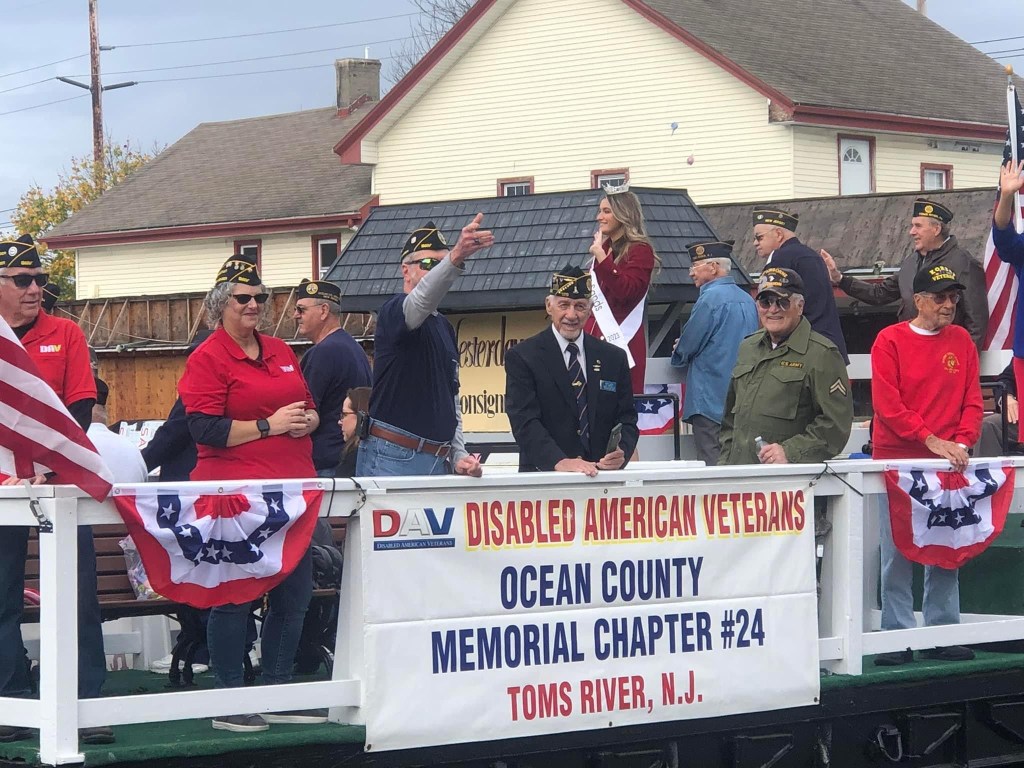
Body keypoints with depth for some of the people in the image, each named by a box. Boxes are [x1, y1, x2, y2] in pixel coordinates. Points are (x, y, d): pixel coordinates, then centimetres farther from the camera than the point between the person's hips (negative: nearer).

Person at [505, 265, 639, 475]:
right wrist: (559, 462, -19)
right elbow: (525, 422, -5)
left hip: (601, 475, 4)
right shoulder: (522, 357, 5)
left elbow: (626, 419, 16)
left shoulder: (614, 358, 16)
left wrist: (621, 453, -6)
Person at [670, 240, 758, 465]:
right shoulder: (747, 299, 14)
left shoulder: (711, 298, -12)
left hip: (712, 402, -8)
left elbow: (686, 348, -9)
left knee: (712, 466, -9)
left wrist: (678, 355, 15)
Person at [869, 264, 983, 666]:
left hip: (948, 466, 4)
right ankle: (897, 636, 1)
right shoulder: (890, 341, -2)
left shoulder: (961, 340, 10)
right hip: (898, 463, -4)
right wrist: (932, 440, -16)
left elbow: (973, 400, 8)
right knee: (897, 555, -3)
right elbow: (887, 404, -10)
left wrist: (962, 443, -9)